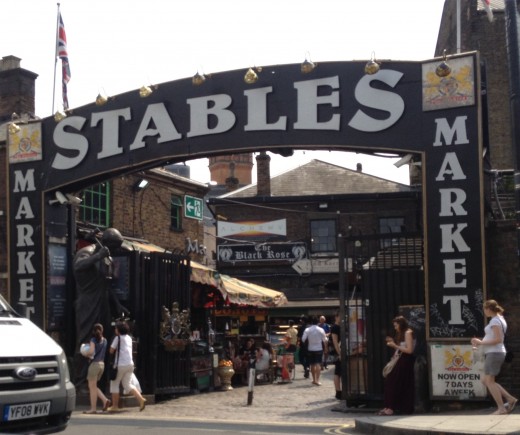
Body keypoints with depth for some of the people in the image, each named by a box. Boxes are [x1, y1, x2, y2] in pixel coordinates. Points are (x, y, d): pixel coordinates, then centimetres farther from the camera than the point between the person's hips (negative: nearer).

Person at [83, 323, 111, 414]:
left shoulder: (93, 340, -8)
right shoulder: (104, 340, 11)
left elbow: (91, 351, -19)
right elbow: (106, 353, 12)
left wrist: (86, 355, 2)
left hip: (94, 364, -7)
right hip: (102, 364, 7)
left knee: (92, 387, 0)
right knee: (94, 386, 17)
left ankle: (93, 408, 1)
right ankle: (105, 400, 4)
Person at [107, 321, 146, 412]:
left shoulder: (118, 338, -8)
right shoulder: (129, 338, 13)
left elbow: (111, 351, -6)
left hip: (120, 364, -7)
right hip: (130, 364, 7)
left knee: (114, 384, 7)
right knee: (128, 384, 12)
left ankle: (115, 406, 9)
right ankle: (141, 399, -6)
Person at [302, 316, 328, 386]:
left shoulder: (307, 330, -5)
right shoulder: (321, 330, -4)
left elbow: (303, 339, -8)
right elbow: (324, 340, 0)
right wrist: (325, 348, 12)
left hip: (310, 349, 1)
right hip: (319, 349, -1)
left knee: (312, 364, 13)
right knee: (318, 364, -4)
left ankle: (314, 379, 22)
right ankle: (317, 380, -16)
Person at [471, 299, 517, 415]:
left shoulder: (495, 321, -13)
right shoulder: (500, 319, 17)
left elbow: (498, 339, -22)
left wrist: (481, 343, -16)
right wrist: (480, 342, 11)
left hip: (494, 353, -10)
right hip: (497, 353, 10)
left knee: (489, 381, -6)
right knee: (485, 381, 12)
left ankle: (501, 408, -6)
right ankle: (510, 399, 9)